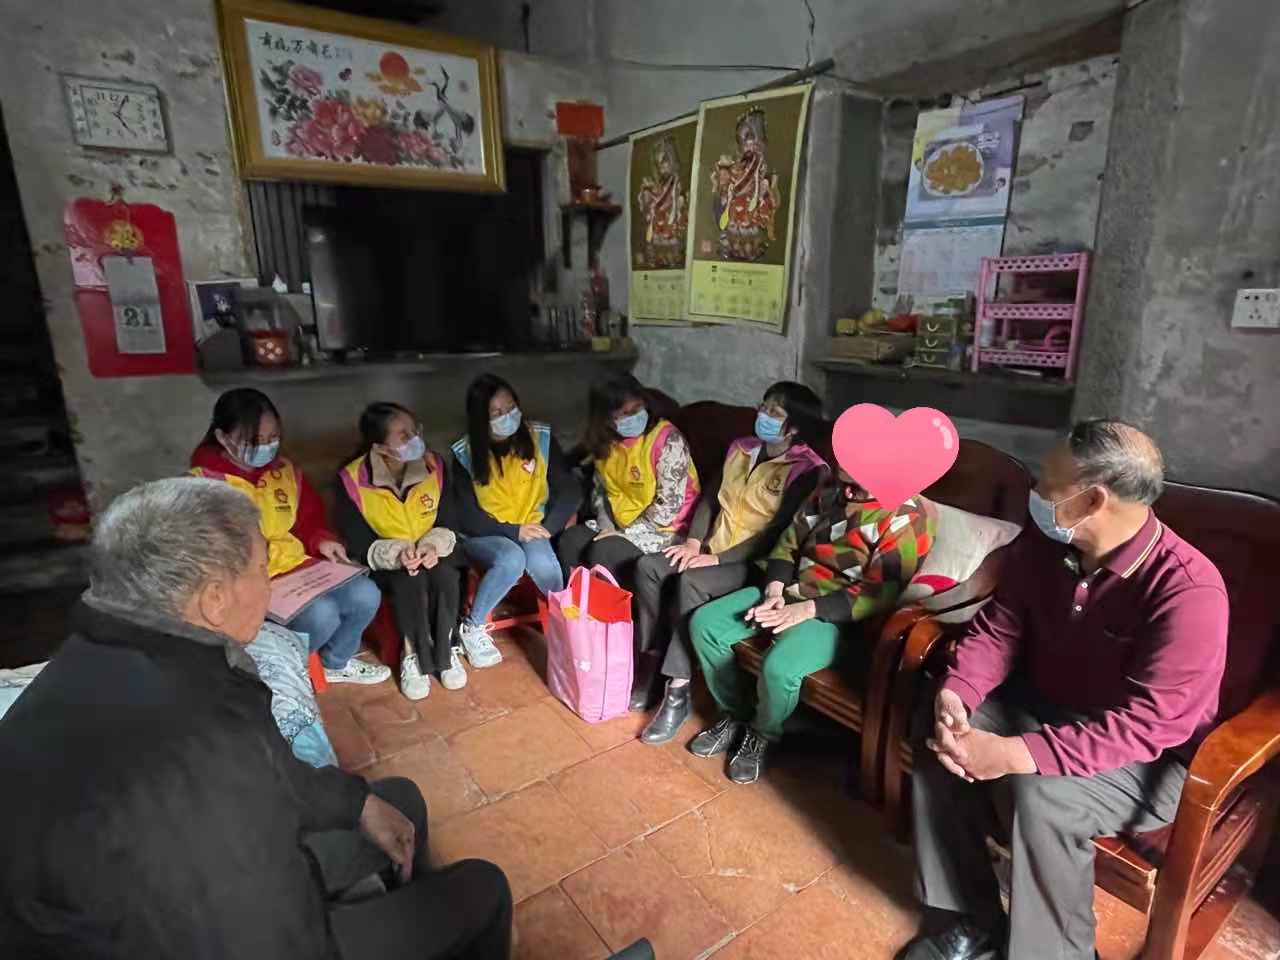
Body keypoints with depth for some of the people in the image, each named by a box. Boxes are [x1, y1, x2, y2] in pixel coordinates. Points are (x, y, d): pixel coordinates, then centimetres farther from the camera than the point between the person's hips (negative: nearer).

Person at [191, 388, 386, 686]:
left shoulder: (285, 470, 7)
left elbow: (309, 519, 18)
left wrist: (322, 540, -3)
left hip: (296, 567, 6)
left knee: (365, 595, -13)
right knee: (321, 615, -29)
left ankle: (337, 662, 18)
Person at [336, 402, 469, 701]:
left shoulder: (434, 464, -9)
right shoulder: (352, 481, -18)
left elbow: (447, 522, -5)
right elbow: (359, 545, -16)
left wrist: (434, 545, -27)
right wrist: (397, 553, -34)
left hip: (431, 553, 2)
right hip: (383, 562, -2)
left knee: (445, 575, -29)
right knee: (409, 580, -32)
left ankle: (444, 651, -8)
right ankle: (414, 656, -11)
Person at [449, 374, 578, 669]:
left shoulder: (540, 437, -8)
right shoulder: (465, 453, -12)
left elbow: (568, 490, -6)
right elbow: (465, 516, -13)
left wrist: (547, 528, -19)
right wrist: (514, 531, -21)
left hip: (531, 529, 2)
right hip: (483, 534, -1)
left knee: (541, 561, -31)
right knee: (511, 560, -33)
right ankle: (472, 627, -10)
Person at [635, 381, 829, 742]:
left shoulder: (806, 470, -12)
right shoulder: (741, 448, 11)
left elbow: (781, 533, -18)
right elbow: (710, 498, 15)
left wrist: (717, 558, -20)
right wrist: (694, 541, -2)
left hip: (755, 563, -7)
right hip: (712, 550, 7)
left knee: (691, 582, -32)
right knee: (648, 566, -14)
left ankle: (678, 694, -22)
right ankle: (652, 665, -7)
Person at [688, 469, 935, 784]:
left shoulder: (906, 515, -15)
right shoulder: (830, 490, 8)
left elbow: (883, 594, -20)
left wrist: (807, 609, -23)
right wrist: (774, 591, -6)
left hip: (835, 616, -7)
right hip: (786, 593, 7)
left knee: (778, 668, -33)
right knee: (703, 623, -6)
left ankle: (763, 736, 3)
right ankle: (734, 717, 13)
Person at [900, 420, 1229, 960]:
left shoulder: (1188, 592, -27)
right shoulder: (1043, 545, -9)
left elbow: (1143, 725, -31)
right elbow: (997, 629, -1)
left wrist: (1016, 755, -37)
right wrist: (954, 695, -20)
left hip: (1150, 757, -6)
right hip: (1043, 708, 6)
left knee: (1039, 794, -32)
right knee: (940, 733, -14)